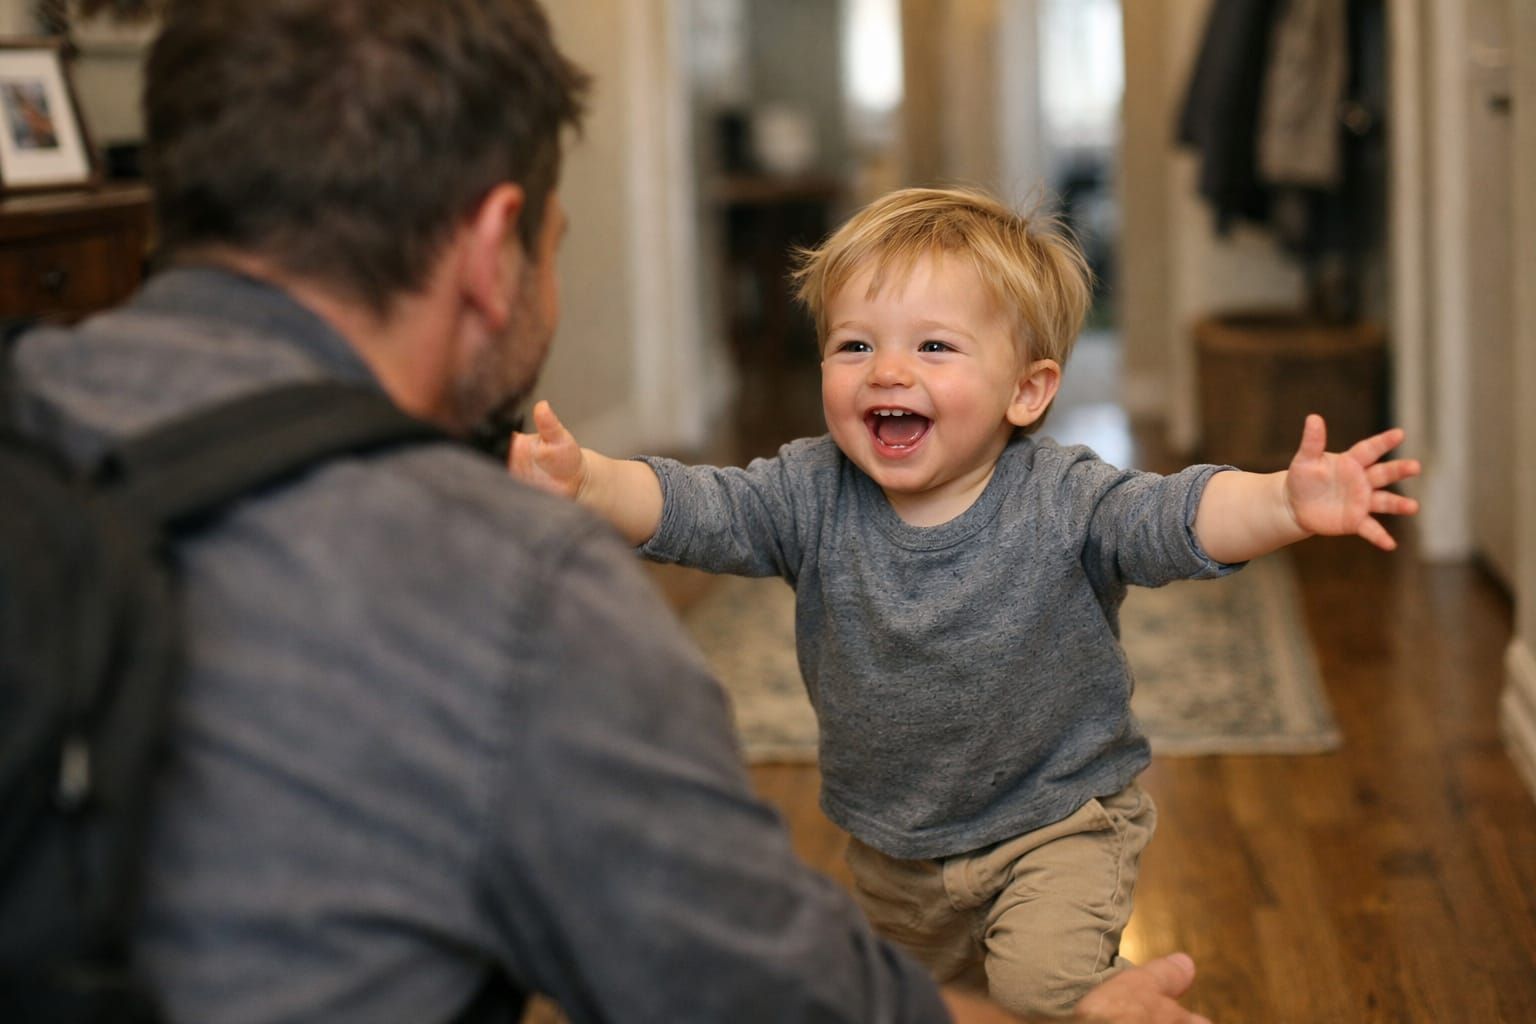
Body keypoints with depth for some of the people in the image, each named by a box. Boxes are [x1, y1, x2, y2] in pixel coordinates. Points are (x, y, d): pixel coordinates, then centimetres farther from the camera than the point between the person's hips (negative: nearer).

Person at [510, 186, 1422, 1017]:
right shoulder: (811, 496, -14)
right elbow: (693, 509, -22)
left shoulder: (1061, 501, -22)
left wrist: (1286, 503, -55)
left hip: (1057, 820, -4)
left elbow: (1182, 517, -35)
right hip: (894, 849, 4)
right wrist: (584, 479, -41)